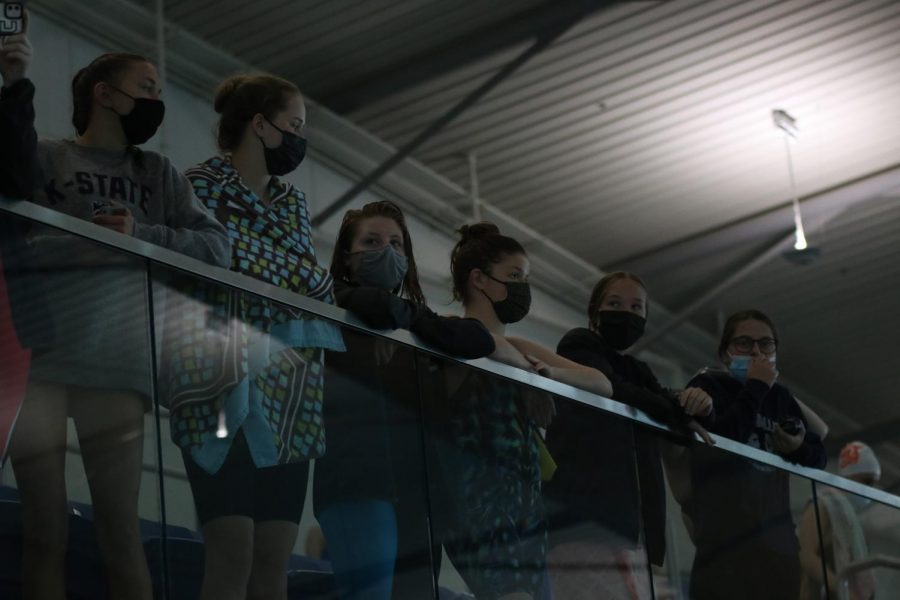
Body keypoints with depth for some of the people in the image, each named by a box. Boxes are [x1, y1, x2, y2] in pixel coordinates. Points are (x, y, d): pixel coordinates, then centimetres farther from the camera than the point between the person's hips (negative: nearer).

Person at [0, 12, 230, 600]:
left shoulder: (157, 172, 18)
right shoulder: (47, 156, 11)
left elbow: (216, 246, 7)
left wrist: (142, 235, -9)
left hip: (115, 364, 2)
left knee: (121, 530, -3)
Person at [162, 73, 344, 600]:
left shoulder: (294, 202, 19)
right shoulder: (202, 186, -1)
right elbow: (182, 281, -10)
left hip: (292, 402, 7)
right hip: (228, 393, -6)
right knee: (234, 555, -13)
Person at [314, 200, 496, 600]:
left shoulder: (415, 315, 23)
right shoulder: (332, 305, 7)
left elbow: (481, 341, 7)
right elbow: (378, 307, -15)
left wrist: (412, 321, 1)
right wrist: (406, 313, 3)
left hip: (417, 478, 6)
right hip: (356, 475, -6)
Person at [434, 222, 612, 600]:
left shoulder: (521, 350, 23)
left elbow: (603, 385, 15)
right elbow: (485, 344, -26)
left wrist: (544, 372, -3)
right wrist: (531, 370, -7)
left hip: (524, 507, 8)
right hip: (482, 504, -8)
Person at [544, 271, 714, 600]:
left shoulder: (637, 371, 30)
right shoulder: (579, 346, 7)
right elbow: (614, 392, -11)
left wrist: (698, 403, -8)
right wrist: (681, 411, 1)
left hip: (626, 515, 8)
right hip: (584, 508, -8)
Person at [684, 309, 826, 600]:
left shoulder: (780, 396, 22)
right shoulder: (707, 386, 2)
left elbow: (819, 456, 26)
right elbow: (719, 442, -18)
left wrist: (798, 448, 3)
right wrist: (755, 388, -10)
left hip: (778, 540, 7)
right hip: (724, 538, -7)